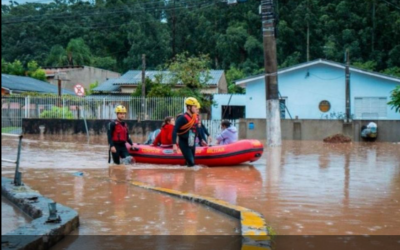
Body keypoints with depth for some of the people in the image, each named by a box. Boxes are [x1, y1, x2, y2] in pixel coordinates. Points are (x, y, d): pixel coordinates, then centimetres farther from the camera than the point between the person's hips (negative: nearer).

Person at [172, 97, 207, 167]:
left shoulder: (195, 118, 4)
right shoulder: (182, 118, -21)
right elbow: (175, 131, -23)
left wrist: (201, 139, 24)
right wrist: (174, 144, -31)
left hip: (192, 144, 8)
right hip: (184, 144, -8)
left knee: (192, 163, 14)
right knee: (191, 163, -12)